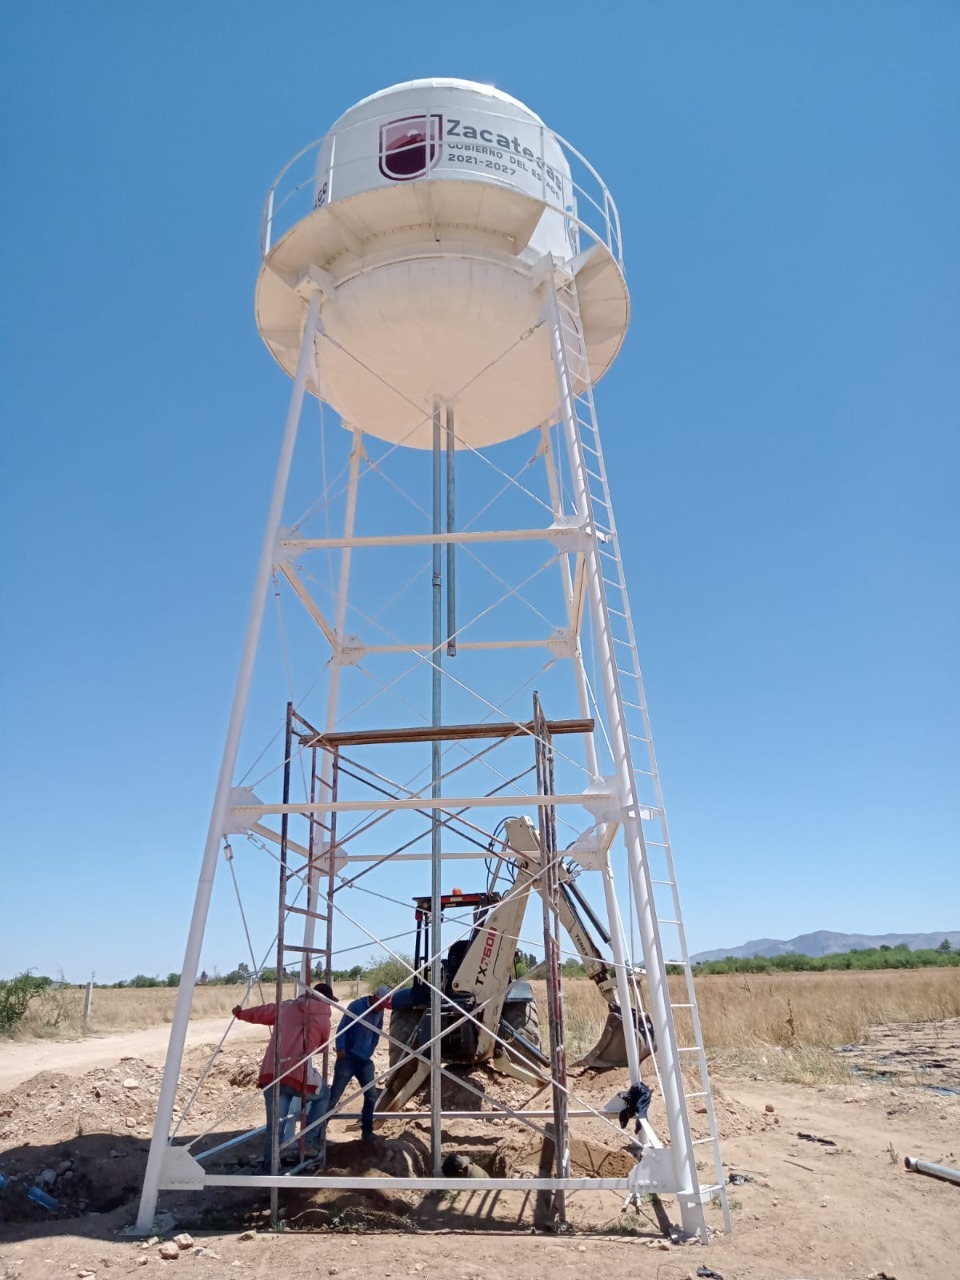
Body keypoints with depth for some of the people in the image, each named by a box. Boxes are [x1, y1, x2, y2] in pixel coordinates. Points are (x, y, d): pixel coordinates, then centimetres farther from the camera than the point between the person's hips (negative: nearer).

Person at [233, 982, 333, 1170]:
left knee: (274, 1126, 13)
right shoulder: (323, 1019, 11)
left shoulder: (287, 1006, 18)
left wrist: (241, 1013, 47)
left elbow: (261, 1012, 28)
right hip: (298, 1075, -3)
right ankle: (310, 1141, 18)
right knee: (322, 1094, 26)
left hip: (271, 1074, 3)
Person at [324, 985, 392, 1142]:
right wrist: (340, 1048, -28)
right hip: (348, 1058, -6)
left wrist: (371, 1050, 14)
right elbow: (342, 1028, -18)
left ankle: (366, 1131, 16)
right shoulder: (356, 1006, -16)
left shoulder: (379, 1012, 3)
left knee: (371, 1095, 2)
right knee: (334, 1096, -1)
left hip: (365, 1060, 6)